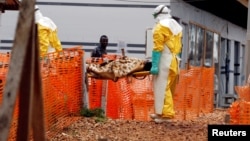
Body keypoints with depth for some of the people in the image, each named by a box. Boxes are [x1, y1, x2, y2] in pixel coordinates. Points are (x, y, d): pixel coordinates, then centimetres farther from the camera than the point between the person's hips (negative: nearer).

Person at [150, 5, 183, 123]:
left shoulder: (160, 27, -9)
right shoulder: (177, 26, 17)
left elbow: (158, 47, -15)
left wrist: (154, 65, -17)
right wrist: (175, 58, 20)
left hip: (164, 61, -9)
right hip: (174, 61, 9)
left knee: (162, 88, -7)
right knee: (168, 89, 13)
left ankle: (166, 114, -11)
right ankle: (160, 113, 20)